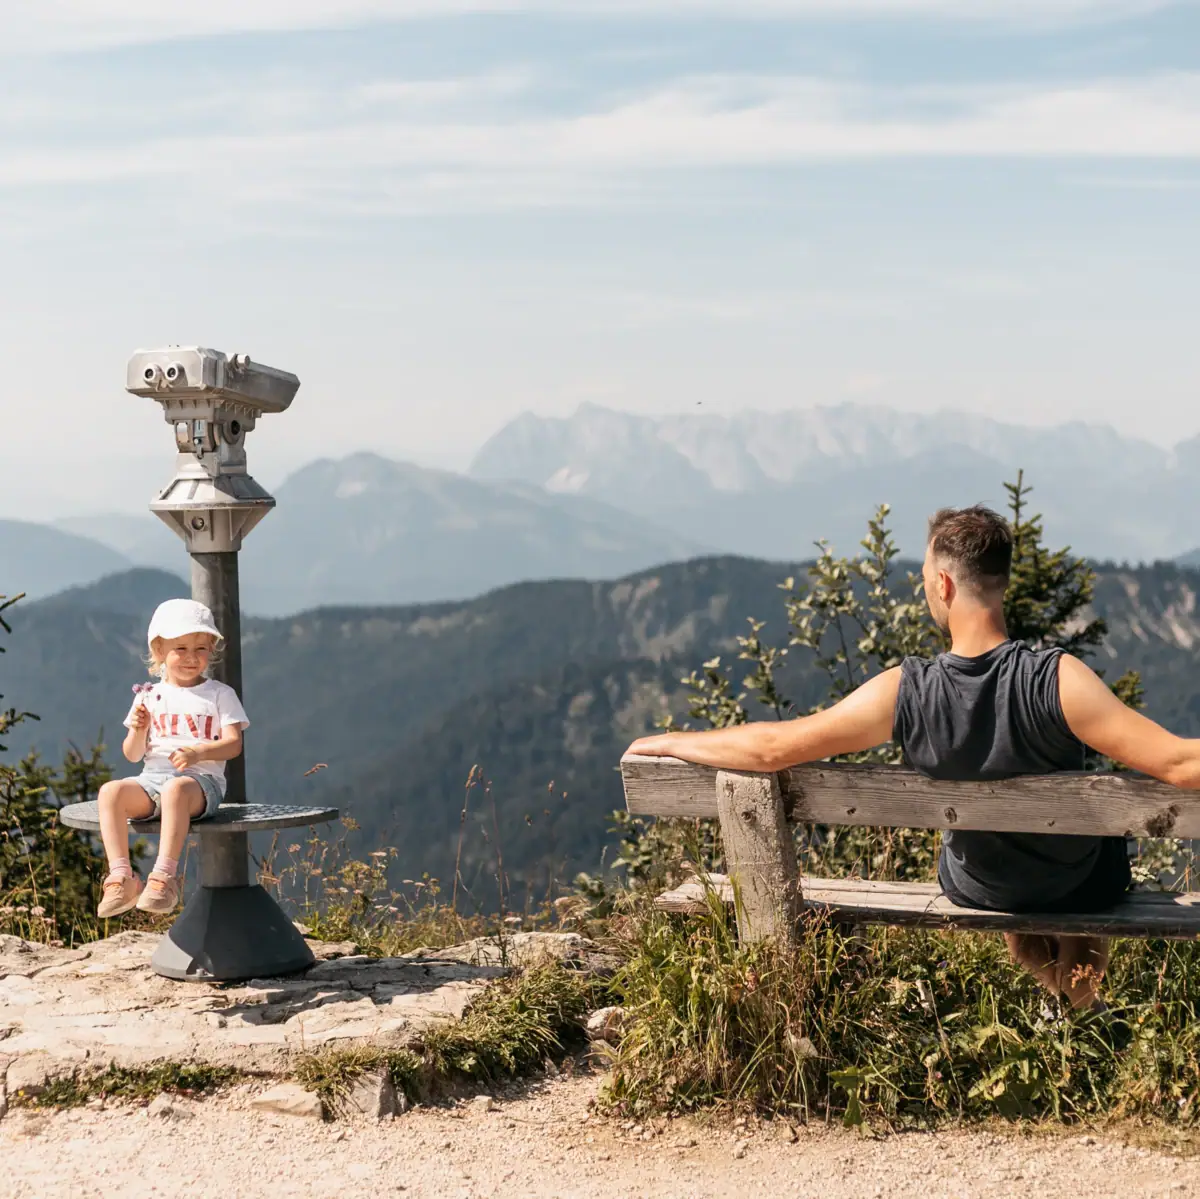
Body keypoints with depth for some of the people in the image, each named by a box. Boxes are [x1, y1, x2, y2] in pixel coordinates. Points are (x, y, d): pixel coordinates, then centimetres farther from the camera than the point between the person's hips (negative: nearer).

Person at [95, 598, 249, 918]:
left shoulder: (219, 694, 9)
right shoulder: (150, 696, 17)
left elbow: (233, 744, -3)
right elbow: (133, 755, 15)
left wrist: (198, 752, -21)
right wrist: (138, 730, -7)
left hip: (201, 779, -4)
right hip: (152, 777, 4)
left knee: (175, 790, -40)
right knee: (111, 791, -27)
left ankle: (165, 877, -41)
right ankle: (121, 878, -29)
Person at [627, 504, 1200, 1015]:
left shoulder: (902, 693, -27)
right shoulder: (1059, 680, -34)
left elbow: (771, 747, -21)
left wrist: (668, 742, -6)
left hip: (978, 889, 2)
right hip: (1088, 886, -2)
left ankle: (1037, 959, 49)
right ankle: (1081, 989, 44)